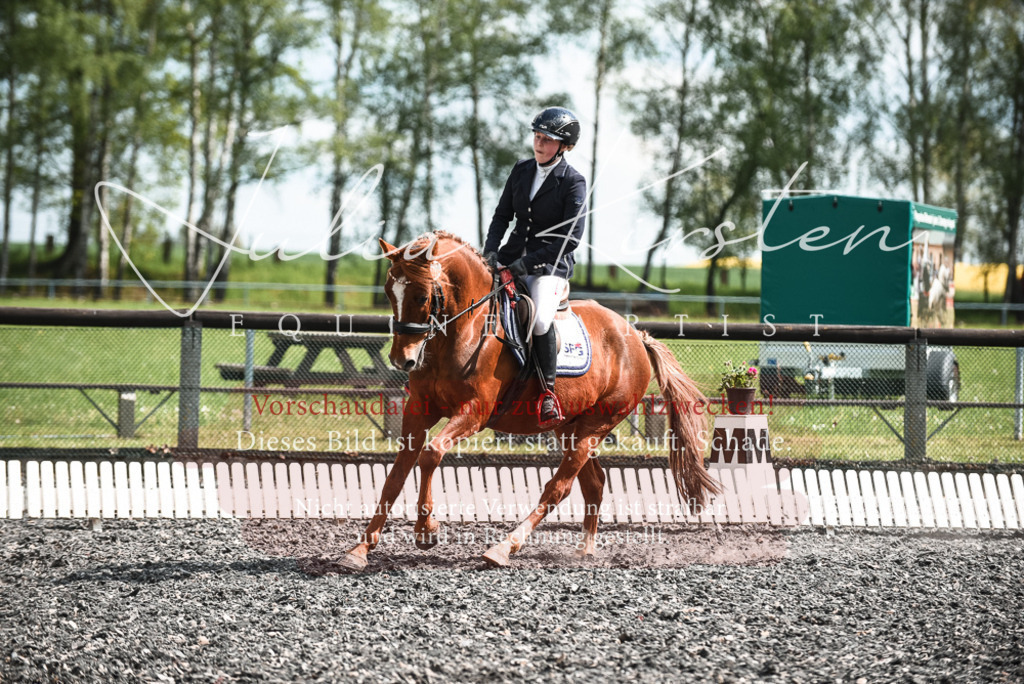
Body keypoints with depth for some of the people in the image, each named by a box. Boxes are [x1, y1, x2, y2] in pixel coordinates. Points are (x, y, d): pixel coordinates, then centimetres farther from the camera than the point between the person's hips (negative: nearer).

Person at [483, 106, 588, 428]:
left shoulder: (573, 182, -8)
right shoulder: (522, 170, 8)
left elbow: (570, 238, -14)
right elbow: (503, 214, 13)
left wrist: (529, 261, -20)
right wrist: (491, 249, -5)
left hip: (552, 262, -5)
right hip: (514, 253, 5)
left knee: (540, 321, -29)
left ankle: (548, 390, -10)